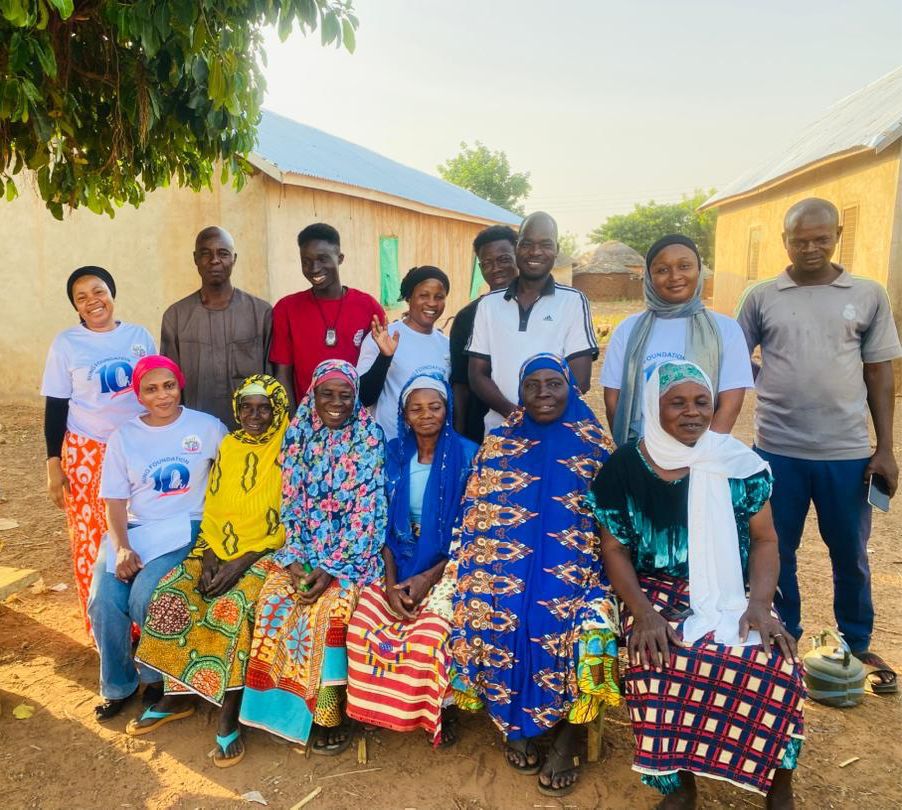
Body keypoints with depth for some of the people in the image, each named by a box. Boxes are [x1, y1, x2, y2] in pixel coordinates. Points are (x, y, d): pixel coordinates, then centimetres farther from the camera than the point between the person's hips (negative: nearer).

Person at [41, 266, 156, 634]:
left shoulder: (139, 335, 3)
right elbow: (55, 406, 1)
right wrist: (53, 463, -3)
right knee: (91, 538, 5)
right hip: (87, 451, -1)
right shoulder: (66, 343, -1)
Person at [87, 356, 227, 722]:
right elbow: (115, 501, 3)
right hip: (133, 528, 3)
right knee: (103, 602, -18)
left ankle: (156, 675, 7)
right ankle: (117, 685, 11)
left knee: (143, 598, -25)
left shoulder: (207, 427, -2)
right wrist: (122, 548, -13)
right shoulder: (124, 436, 5)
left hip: (183, 528, -3)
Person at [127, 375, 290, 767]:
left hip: (267, 553, -6)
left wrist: (242, 561, -20)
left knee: (232, 606, -30)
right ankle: (177, 695, 4)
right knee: (171, 594, -14)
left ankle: (230, 713, -16)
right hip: (221, 550, 6)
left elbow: (289, 523, -13)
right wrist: (209, 555, -7)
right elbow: (212, 509, 9)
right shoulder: (228, 446, 8)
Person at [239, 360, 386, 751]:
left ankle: (329, 713, -5)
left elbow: (367, 511, -11)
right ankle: (287, 703, 0)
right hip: (305, 548, 4)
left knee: (327, 608, -26)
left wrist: (331, 569, -18)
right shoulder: (299, 434, 4)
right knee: (273, 599, -19)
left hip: (350, 551, -4)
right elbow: (291, 502, 3)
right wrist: (294, 560, -10)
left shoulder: (370, 438, -7)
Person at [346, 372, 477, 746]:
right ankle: (381, 706, 8)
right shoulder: (394, 454, 4)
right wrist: (391, 582, -9)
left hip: (447, 565, -3)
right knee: (363, 623, -20)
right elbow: (385, 525, 5)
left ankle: (440, 709, 4)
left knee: (429, 633, -27)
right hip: (399, 562, 3)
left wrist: (428, 578, -15)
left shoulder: (466, 455, -6)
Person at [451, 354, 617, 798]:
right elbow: (477, 513, 8)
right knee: (498, 613, -26)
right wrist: (484, 565, -5)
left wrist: (593, 564, -10)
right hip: (510, 555, 1)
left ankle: (564, 734, -5)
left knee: (562, 617, -29)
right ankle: (516, 724, 0)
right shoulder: (498, 443, 10)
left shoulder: (594, 442, 7)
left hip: (572, 557, -1)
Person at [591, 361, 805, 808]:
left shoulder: (740, 464, 0)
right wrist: (642, 612, -16)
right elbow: (614, 550, -1)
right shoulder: (624, 468, -3)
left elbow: (764, 539, 4)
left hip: (732, 595, 2)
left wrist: (759, 605, -11)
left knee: (775, 663, -26)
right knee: (659, 662, -31)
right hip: (658, 593, -1)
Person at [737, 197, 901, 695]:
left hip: (848, 450, 1)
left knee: (850, 555, 13)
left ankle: (857, 648, 34)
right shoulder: (760, 297, 1)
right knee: (776, 553, 11)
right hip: (777, 449, 0)